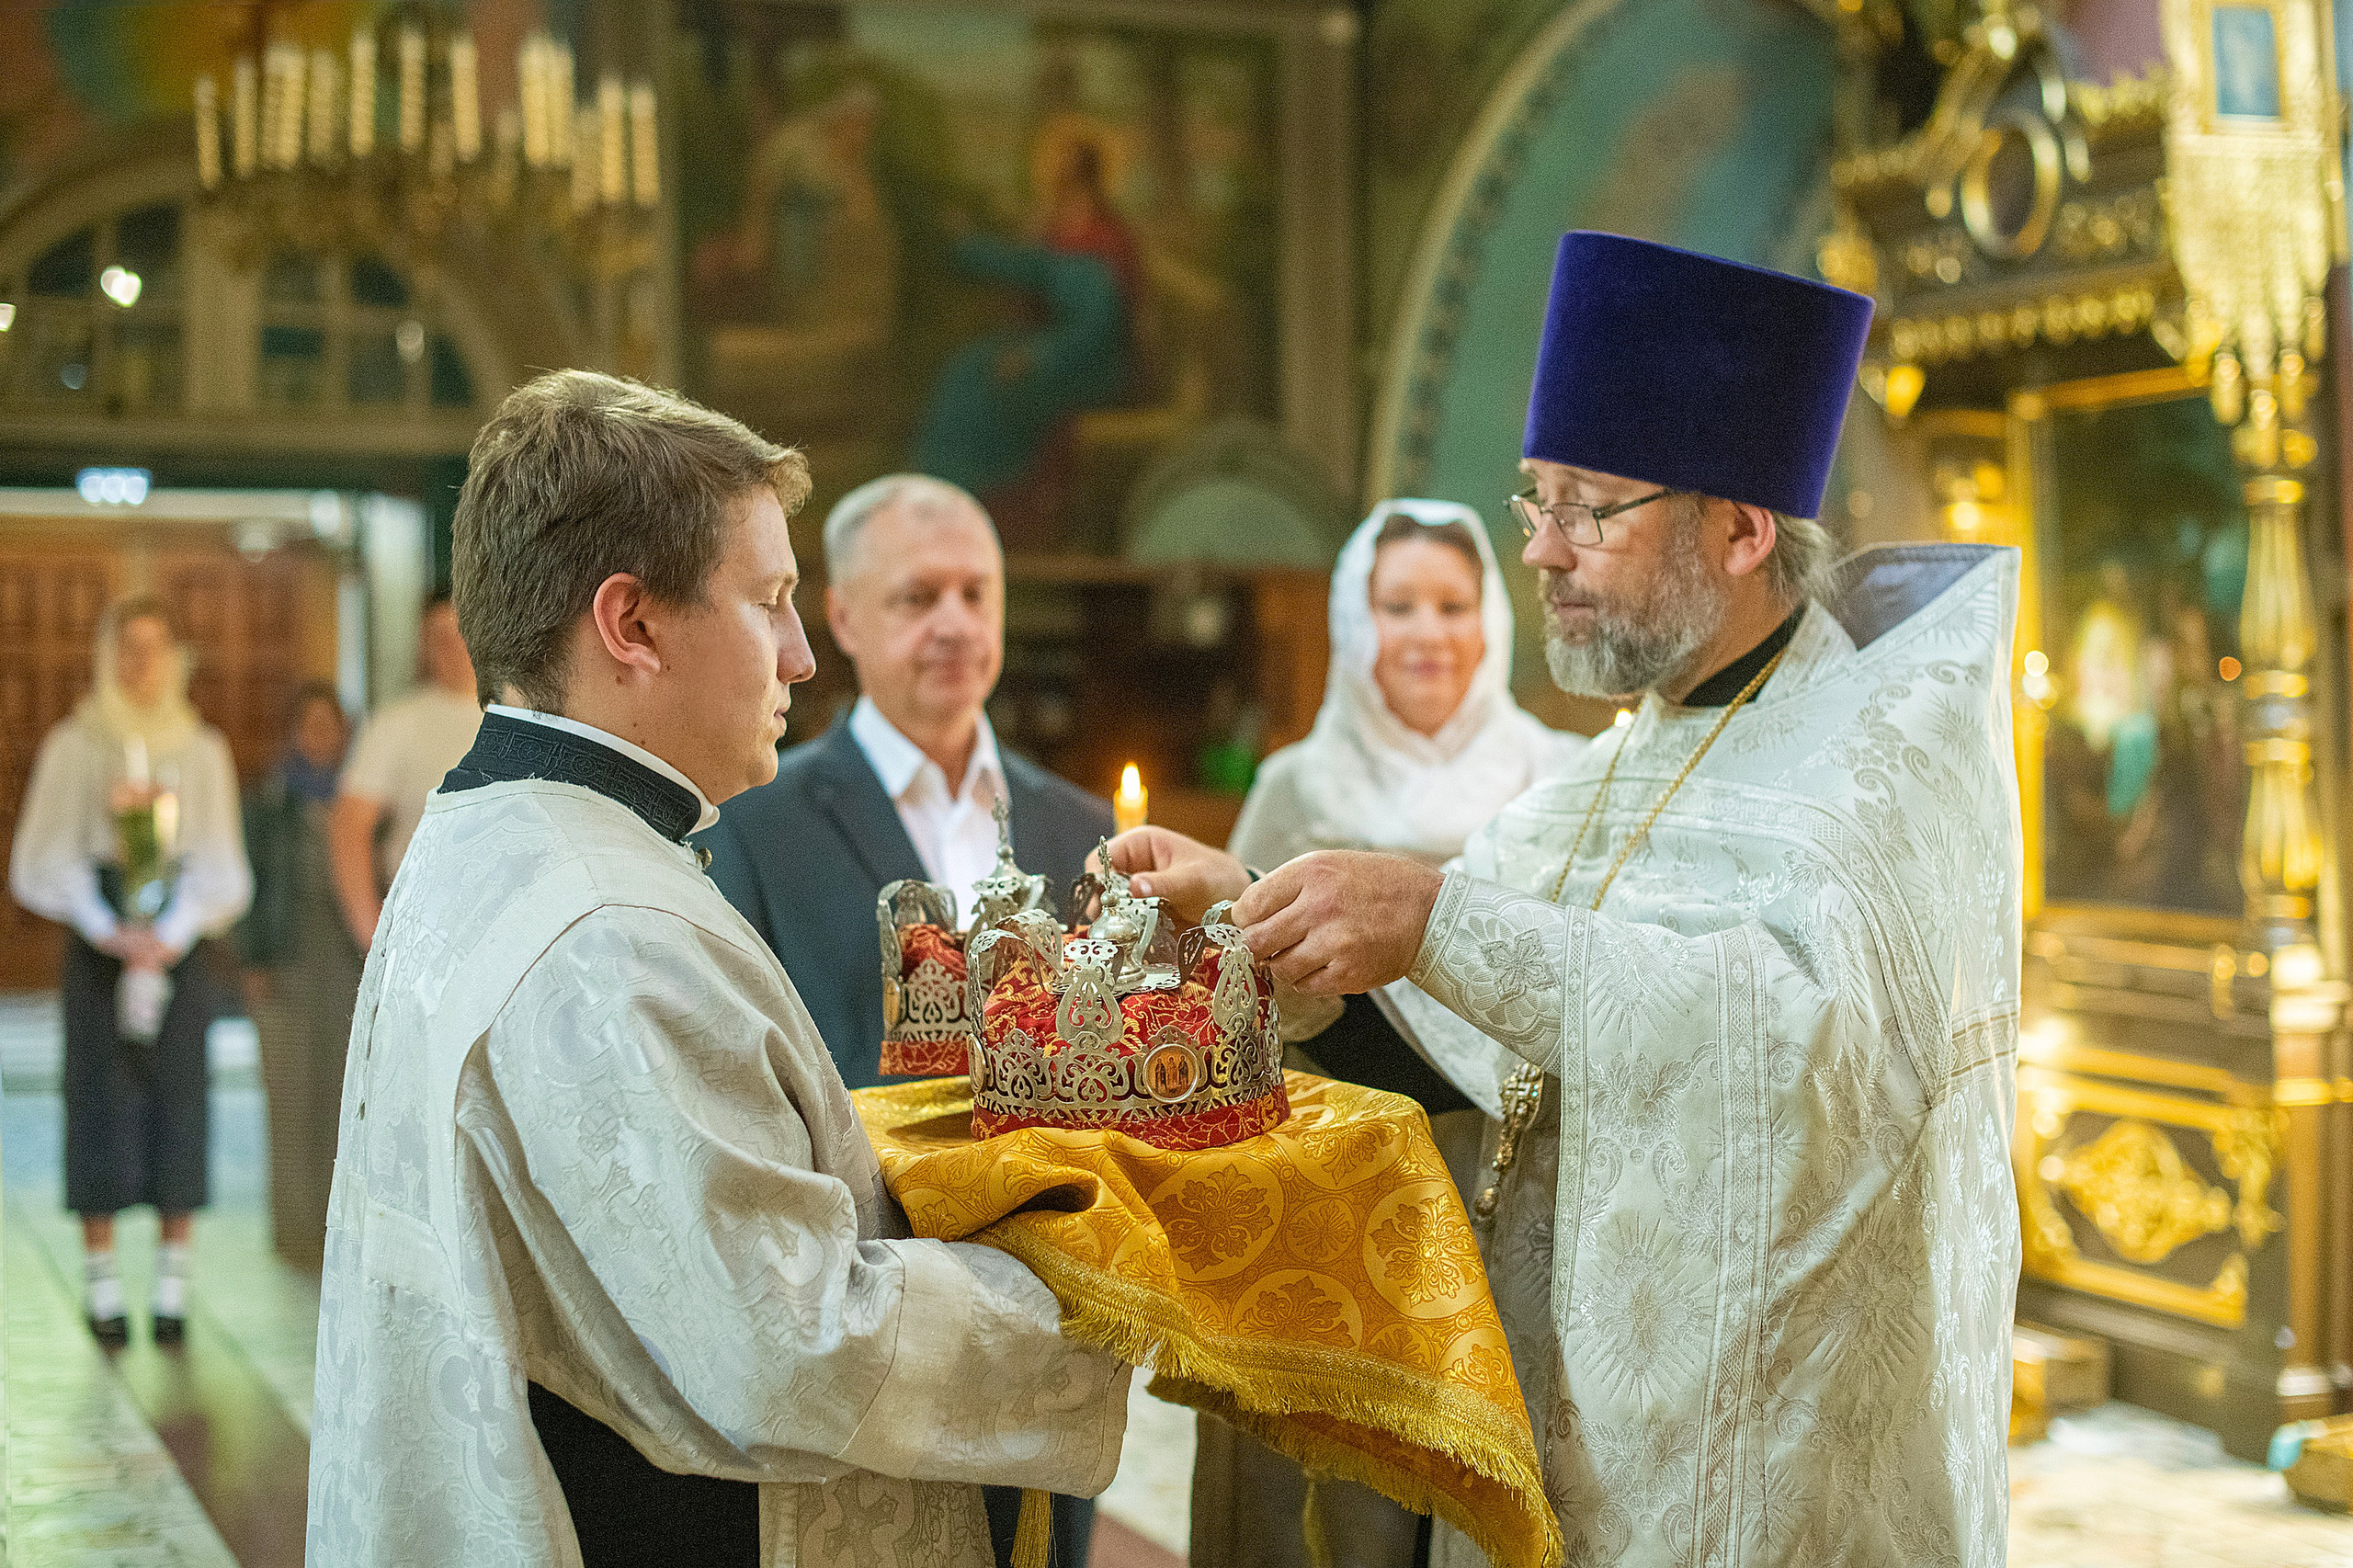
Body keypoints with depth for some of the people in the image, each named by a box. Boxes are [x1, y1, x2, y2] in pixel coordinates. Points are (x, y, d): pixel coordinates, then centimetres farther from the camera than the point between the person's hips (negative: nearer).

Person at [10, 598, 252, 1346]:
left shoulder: (203, 750, 9)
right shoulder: (73, 745, 5)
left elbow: (219, 865, 5)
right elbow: (45, 861, 0)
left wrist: (172, 934, -11)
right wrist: (109, 932, -12)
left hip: (180, 941, 1)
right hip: (98, 945, -1)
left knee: (178, 1094, -2)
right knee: (102, 1095, -3)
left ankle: (172, 1288, 2)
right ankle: (101, 1287, 2)